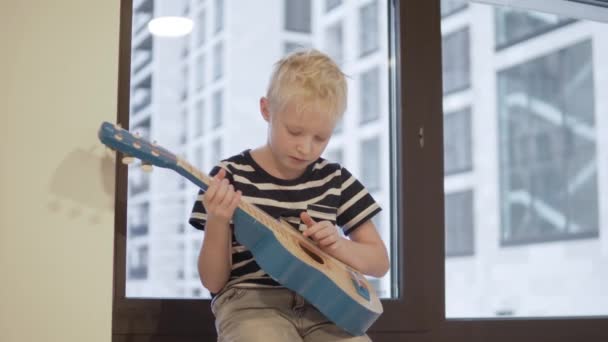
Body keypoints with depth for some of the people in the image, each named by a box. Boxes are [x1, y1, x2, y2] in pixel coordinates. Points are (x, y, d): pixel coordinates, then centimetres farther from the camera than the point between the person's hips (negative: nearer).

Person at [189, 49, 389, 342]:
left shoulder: (335, 180, 8)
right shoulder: (232, 176, -1)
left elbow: (380, 263, 15)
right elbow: (214, 281, 0)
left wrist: (338, 246, -6)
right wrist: (218, 221, -19)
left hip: (319, 306, 4)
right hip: (251, 303, -3)